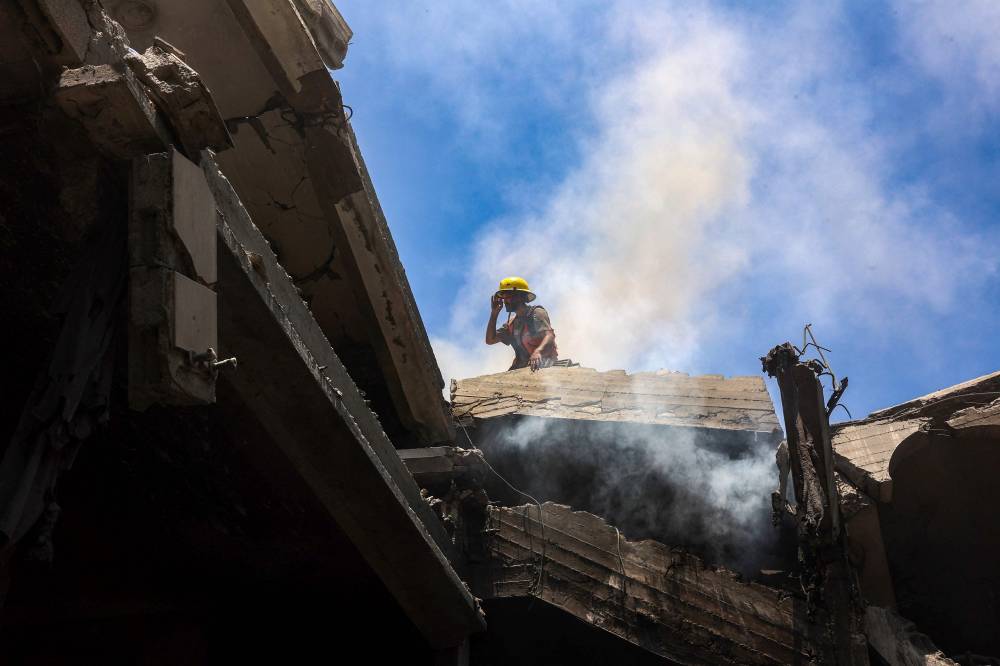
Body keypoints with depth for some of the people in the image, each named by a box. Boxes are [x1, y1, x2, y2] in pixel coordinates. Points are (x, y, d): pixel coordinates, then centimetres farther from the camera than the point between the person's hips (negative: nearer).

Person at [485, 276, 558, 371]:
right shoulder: (512, 323, 19)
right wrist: (494, 313, 10)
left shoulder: (536, 313, -5)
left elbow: (549, 336, -22)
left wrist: (538, 352, -45)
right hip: (522, 366, 8)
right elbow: (490, 340, 17)